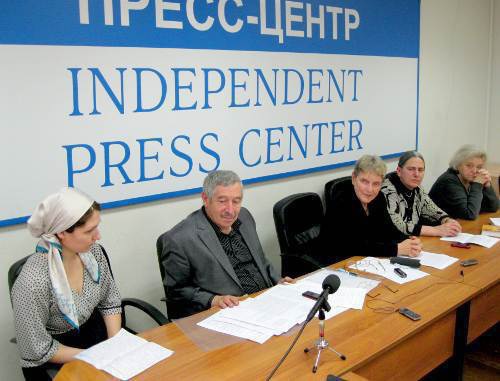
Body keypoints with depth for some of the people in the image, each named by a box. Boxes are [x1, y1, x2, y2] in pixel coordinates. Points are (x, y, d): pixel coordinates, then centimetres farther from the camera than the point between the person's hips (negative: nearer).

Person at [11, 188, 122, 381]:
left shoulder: (92, 251, -12)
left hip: (93, 331, 5)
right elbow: (38, 350, -18)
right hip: (55, 362, -4)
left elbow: (110, 302, 2)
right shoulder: (33, 282, -28)